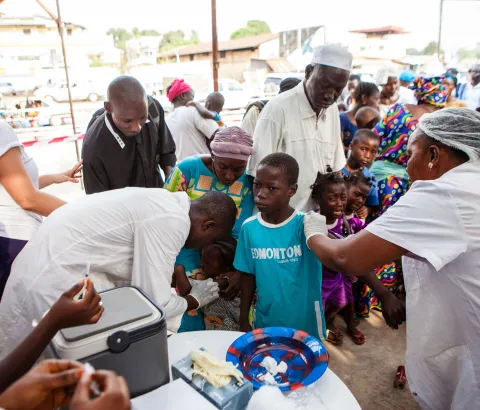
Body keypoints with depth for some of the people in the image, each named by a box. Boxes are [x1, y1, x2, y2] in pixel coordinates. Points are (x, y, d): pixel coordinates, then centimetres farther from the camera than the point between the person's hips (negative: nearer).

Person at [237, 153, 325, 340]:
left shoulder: (306, 224, -17)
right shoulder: (249, 227, -8)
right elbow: (248, 276, 2)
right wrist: (243, 321, 7)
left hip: (306, 325, -2)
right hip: (265, 323, 3)